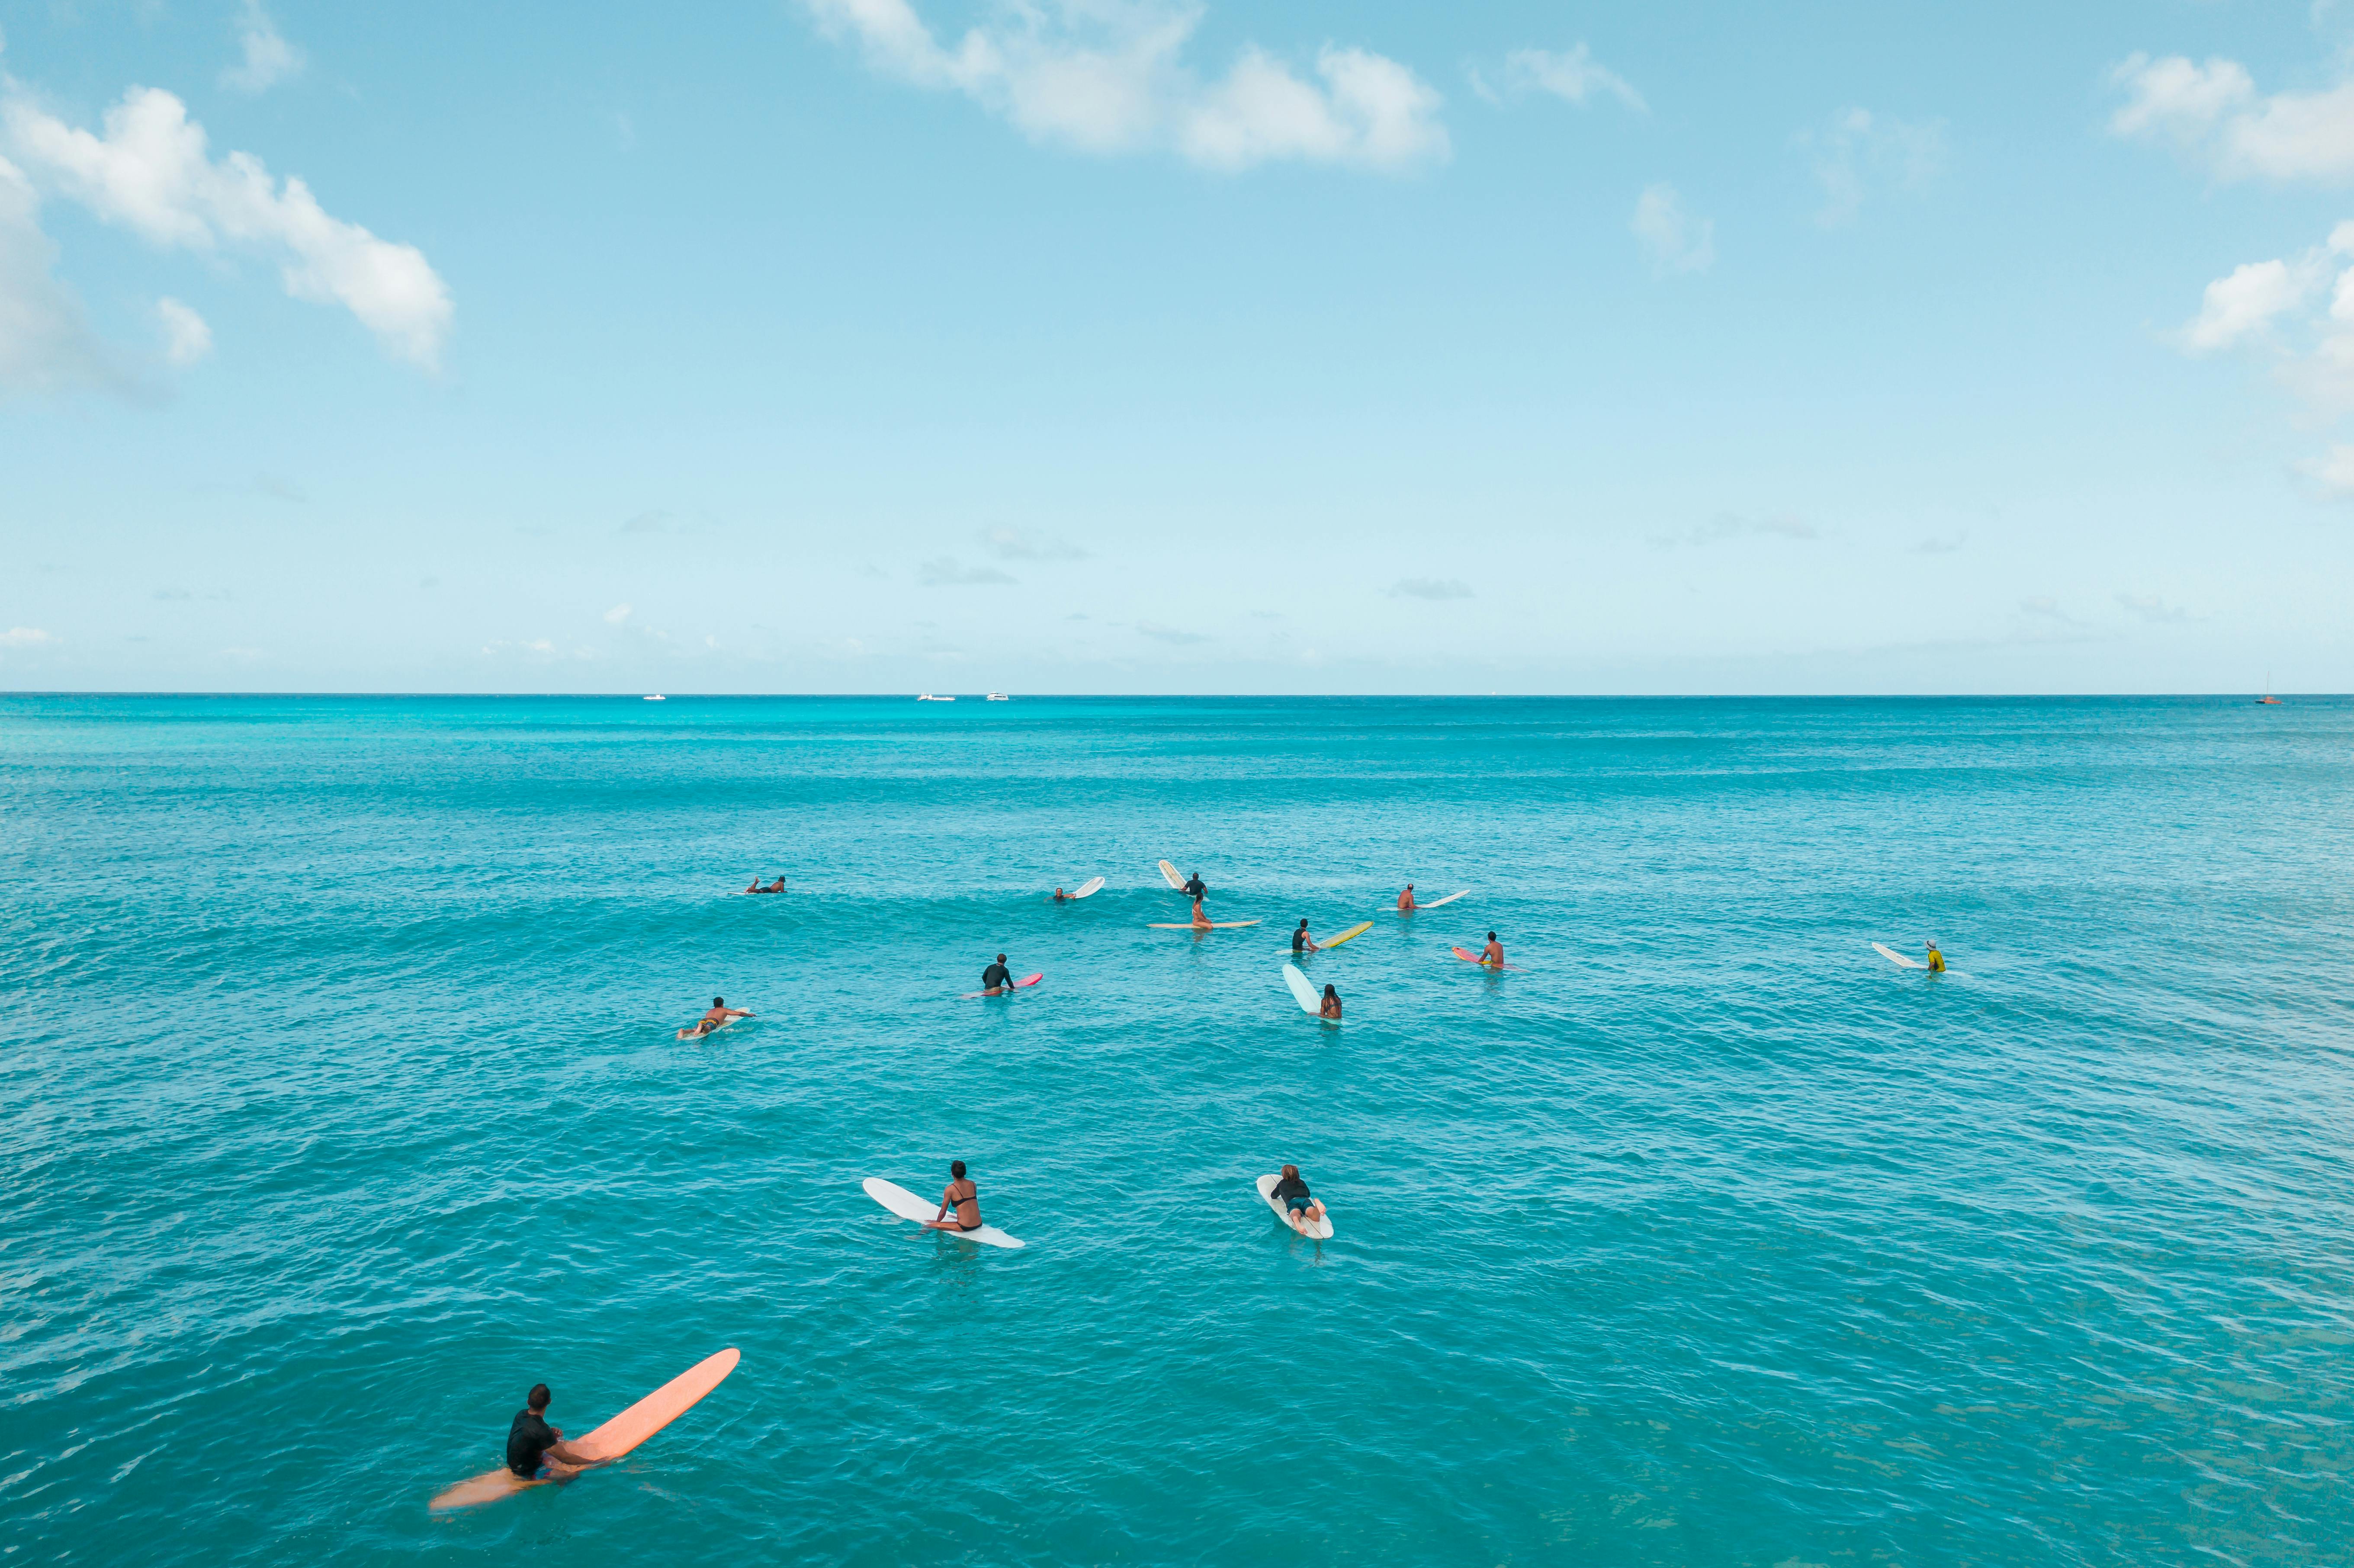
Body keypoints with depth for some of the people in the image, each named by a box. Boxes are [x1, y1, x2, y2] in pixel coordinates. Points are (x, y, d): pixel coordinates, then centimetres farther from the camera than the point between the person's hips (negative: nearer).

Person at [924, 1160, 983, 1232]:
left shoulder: (950, 1189, -8)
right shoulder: (973, 1184, 7)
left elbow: (943, 1212, 2)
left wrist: (937, 1222, 21)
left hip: (965, 1227, -6)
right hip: (979, 1224, 6)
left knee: (927, 1226, 0)